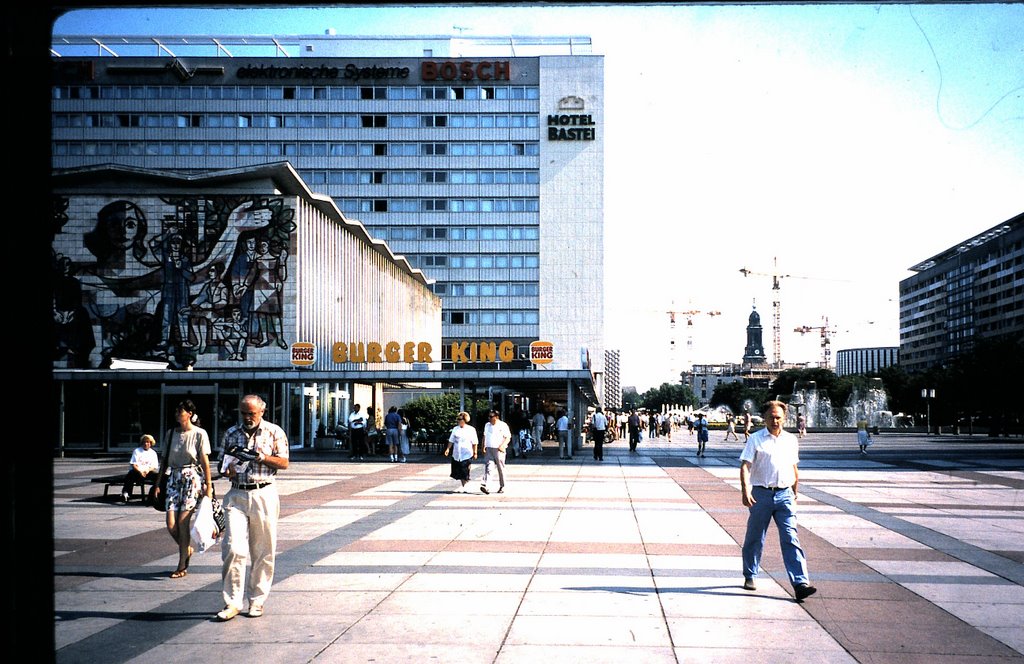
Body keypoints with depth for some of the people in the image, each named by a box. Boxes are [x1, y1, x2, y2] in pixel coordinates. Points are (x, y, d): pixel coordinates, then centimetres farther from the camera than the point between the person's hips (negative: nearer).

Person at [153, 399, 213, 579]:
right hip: (174, 478, 5)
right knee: (171, 524, -4)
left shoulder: (199, 434, -3)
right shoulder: (171, 433, 11)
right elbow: (165, 460, 16)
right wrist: (158, 483, 13)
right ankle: (187, 549, 25)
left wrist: (208, 487, -7)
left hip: (192, 478, -5)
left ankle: (182, 566, 4)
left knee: (183, 521, -7)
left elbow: (205, 462, -4)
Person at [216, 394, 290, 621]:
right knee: (234, 548, -9)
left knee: (263, 552, 3)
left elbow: (284, 463, 1)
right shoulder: (231, 433, 11)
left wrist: (262, 457, -15)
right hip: (237, 495, 1)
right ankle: (232, 602, -3)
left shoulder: (274, 432, 3)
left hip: (264, 494, -1)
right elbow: (224, 462, 18)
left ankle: (257, 600, 15)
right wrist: (228, 469, -5)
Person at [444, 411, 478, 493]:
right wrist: (448, 449, -2)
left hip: (466, 454, -4)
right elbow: (451, 440, 10)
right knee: (459, 471, 7)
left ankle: (463, 487, -3)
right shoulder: (455, 429, 10)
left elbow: (474, 443, 1)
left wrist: (475, 452, -1)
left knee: (464, 472, -7)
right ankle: (464, 486, 19)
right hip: (456, 454, 4)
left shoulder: (471, 430, -1)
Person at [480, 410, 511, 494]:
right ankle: (484, 485, -20)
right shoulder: (487, 425, 15)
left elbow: (508, 438, -4)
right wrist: (484, 446, 10)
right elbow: (485, 436, 23)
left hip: (498, 450, -3)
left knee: (501, 469, 4)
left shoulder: (503, 425, -3)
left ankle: (502, 487, 15)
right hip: (488, 449, 3)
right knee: (487, 467, -10)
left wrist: (502, 446, -18)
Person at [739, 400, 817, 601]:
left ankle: (800, 584, -12)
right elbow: (745, 466, -8)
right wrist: (745, 490, -21)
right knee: (755, 539, 9)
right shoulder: (756, 439, -1)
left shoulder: (791, 440, 12)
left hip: (784, 494, 2)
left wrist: (795, 493, 24)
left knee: (791, 539, -6)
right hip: (761, 494, -2)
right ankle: (750, 577, 27)